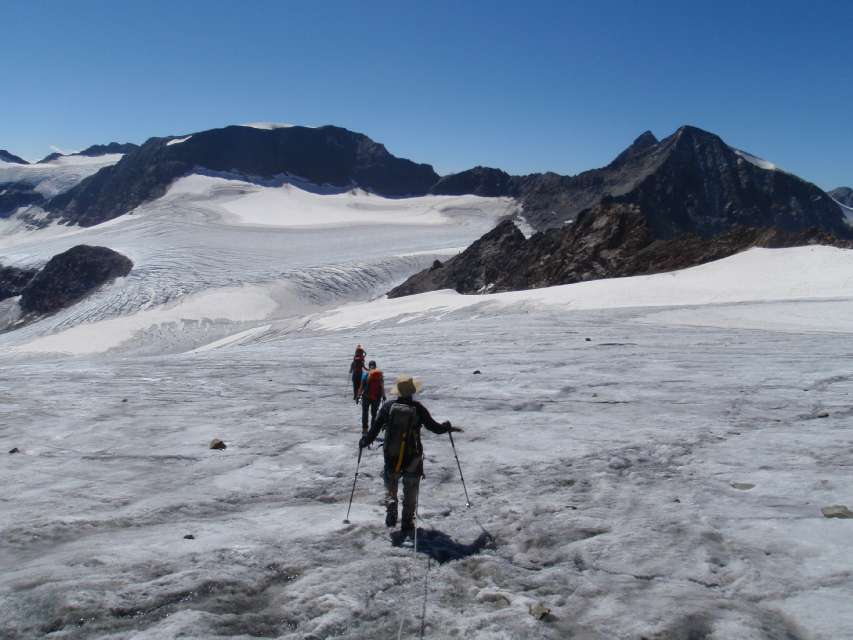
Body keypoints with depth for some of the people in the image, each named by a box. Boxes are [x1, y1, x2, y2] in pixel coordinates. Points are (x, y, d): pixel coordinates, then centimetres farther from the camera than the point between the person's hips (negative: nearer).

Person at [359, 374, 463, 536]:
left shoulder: (388, 407, -8)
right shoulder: (418, 408, -11)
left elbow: (375, 428, -4)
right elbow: (435, 427, -5)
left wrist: (364, 441, 13)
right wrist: (448, 426, 15)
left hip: (391, 457, 1)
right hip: (413, 457, -1)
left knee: (390, 487, 22)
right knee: (410, 492, 14)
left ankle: (391, 512, 3)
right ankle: (407, 524, 12)